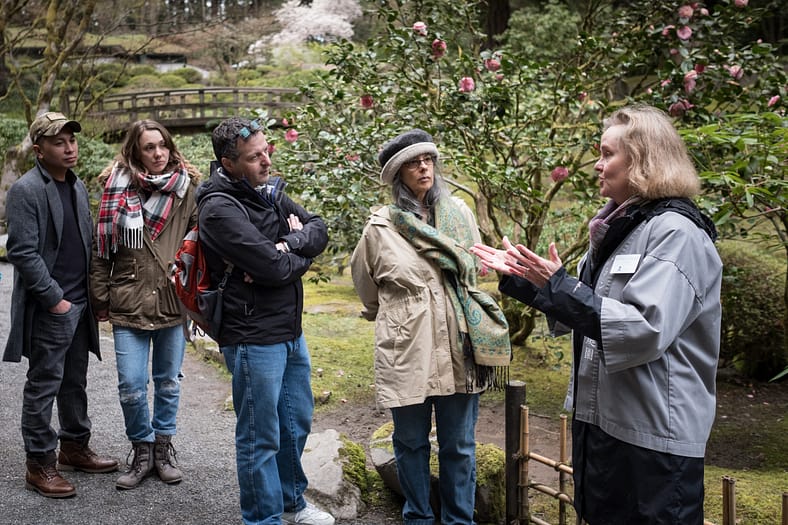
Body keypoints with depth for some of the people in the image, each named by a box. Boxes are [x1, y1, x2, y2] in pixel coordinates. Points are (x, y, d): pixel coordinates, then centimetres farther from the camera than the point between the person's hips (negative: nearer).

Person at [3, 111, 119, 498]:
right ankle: (40, 464, 10)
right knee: (43, 386, 1)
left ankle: (74, 447, 29)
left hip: (80, 303, 7)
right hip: (49, 308, -7)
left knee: (75, 383, 16)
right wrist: (55, 299, -17)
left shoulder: (77, 187, 12)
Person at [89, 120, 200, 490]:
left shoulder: (188, 188, -1)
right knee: (131, 386, 1)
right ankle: (142, 450, 22)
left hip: (173, 303, 0)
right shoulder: (118, 188, -1)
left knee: (168, 382, 13)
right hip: (129, 304, 0)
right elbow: (101, 248, 2)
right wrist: (102, 299, 1)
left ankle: (163, 448, 30)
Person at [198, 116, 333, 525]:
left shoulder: (268, 191, 7)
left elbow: (319, 229, 3)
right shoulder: (220, 208, -19)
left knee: (297, 422, 21)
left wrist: (286, 245, -17)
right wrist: (301, 256, -4)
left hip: (291, 331, 9)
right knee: (260, 438, 5)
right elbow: (274, 269, -25)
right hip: (254, 338, -9)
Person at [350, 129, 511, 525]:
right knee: (411, 443, 12)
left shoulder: (459, 214, 2)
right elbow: (367, 287, 11)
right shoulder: (381, 227, -5)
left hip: (458, 347, 2)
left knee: (459, 445, 11)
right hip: (406, 350, -2)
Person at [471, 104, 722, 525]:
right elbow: (581, 308, 20)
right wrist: (518, 275, 13)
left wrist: (557, 286, -26)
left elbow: (646, 329, -28)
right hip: (599, 421, 9)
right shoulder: (618, 228, 12)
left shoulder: (676, 233, -16)